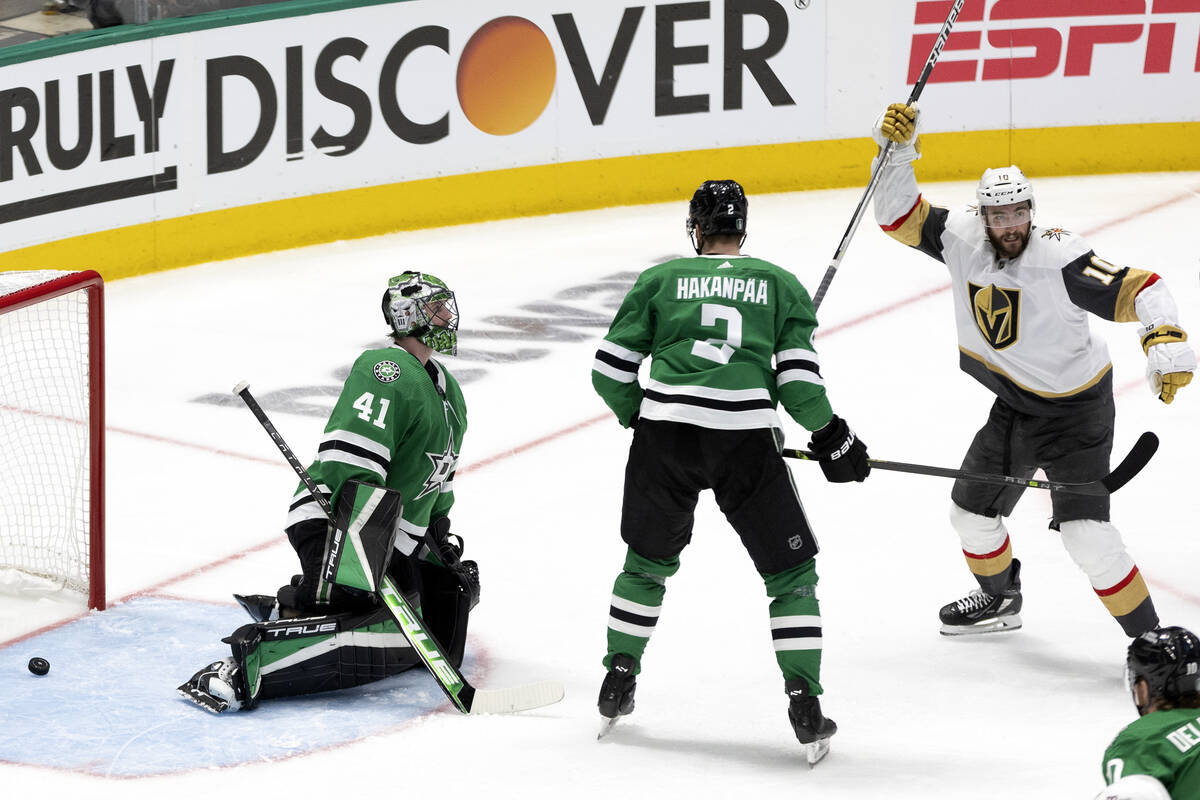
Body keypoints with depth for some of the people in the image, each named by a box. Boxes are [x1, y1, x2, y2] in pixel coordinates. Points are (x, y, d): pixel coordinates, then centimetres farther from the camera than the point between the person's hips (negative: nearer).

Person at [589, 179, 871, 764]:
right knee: (792, 572, 9)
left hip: (664, 431, 2)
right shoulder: (781, 284, 14)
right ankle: (804, 704, -1)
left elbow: (610, 369, 11)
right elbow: (798, 376, 3)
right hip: (744, 436, -2)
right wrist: (831, 436, 18)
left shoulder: (661, 279, 16)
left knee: (649, 560, 24)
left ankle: (617, 684, 28)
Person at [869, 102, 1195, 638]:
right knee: (971, 512, 19)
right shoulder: (961, 237, -10)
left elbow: (1138, 290, -29)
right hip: (1015, 406, 7)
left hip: (1076, 408, -7)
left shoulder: (1059, 259, -27)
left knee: (1087, 534, -19)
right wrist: (897, 150, -23)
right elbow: (899, 216, -7)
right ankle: (1000, 599, 48)